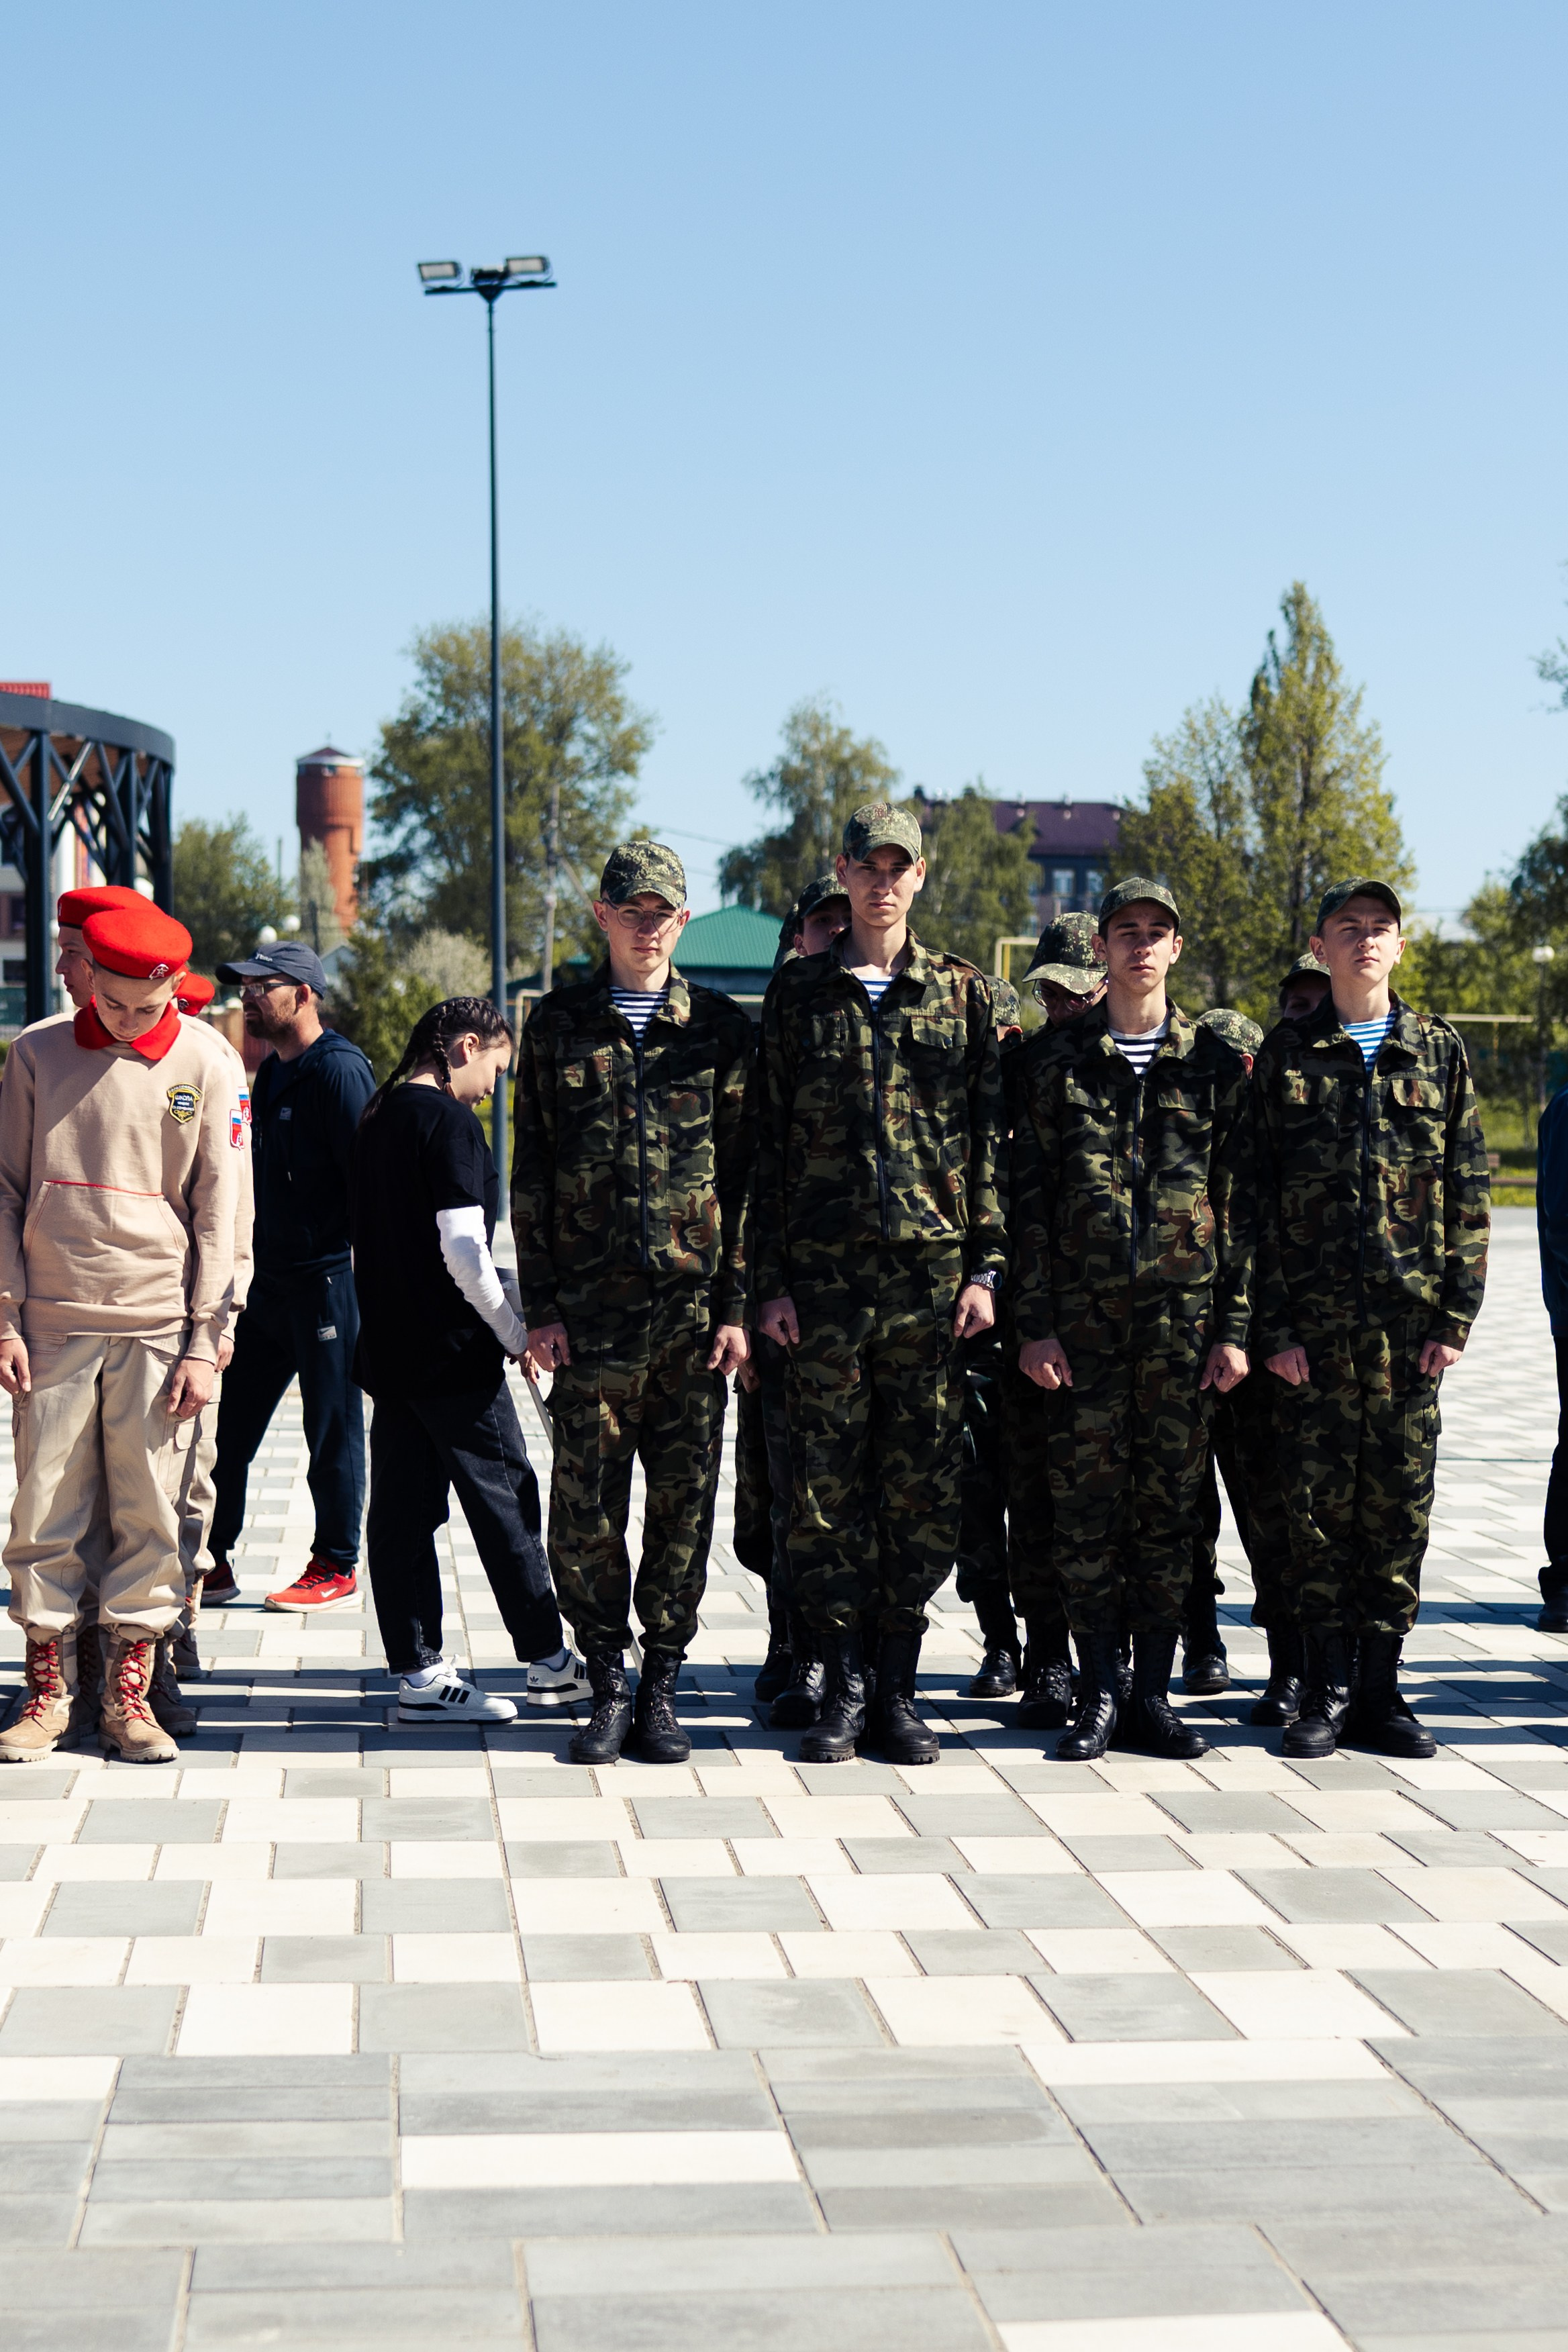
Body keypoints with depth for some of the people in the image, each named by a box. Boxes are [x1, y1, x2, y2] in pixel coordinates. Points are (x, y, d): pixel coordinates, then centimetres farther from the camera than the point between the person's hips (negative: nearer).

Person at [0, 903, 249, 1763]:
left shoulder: (205, 1064, 2)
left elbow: (218, 1211, 2)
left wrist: (205, 1344, -2)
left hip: (158, 1325, -1)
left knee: (148, 1516, 0)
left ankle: (129, 1695, 9)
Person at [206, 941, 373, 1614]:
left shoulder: (340, 1070, -12)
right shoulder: (272, 1072, 15)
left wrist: (357, 1269, -19)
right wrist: (246, 1270, 19)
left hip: (327, 1281, -9)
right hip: (270, 1281, 9)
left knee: (332, 1428, 2)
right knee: (231, 1424, 9)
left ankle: (336, 1569, 12)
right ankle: (212, 1564, 16)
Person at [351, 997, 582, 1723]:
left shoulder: (376, 1118, 12)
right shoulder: (448, 1121, -14)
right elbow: (463, 1251, -20)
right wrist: (517, 1333, -9)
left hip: (388, 1347, 8)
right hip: (454, 1352, -8)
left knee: (403, 1508, 7)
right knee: (506, 1500, 2)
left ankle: (418, 1671, 9)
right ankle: (549, 1663, 11)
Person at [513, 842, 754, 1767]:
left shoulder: (723, 1028, 8)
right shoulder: (559, 1024, 8)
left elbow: (747, 1174, 6)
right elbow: (532, 1173, 7)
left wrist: (738, 1303, -1)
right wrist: (542, 1305, 0)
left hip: (696, 1312, 0)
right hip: (593, 1310, 0)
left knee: (684, 1505, 4)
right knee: (585, 1511, 0)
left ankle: (663, 1685, 15)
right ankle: (609, 1682, 14)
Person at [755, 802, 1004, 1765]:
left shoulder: (962, 992, 8)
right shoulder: (799, 992, 8)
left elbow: (990, 1140, 7)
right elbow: (770, 1142, 6)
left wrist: (984, 1267, -1)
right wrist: (773, 1278, 0)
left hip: (933, 1276, 0)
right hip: (825, 1273, 0)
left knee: (923, 1486, 2)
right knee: (828, 1482, 1)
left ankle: (900, 1688, 12)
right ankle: (844, 1686, 11)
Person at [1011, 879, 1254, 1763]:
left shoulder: (1217, 1064, 7)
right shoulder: (1060, 1064, 6)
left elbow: (1244, 1205, 6)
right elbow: (1030, 1203, 5)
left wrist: (1236, 1326, 0)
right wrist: (1036, 1323, -3)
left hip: (1186, 1316, 0)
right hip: (1085, 1316, 0)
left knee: (1172, 1501, 3)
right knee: (1089, 1499, 0)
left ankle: (1155, 1692, 12)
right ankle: (1100, 1695, 8)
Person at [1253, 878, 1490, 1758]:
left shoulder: (1438, 1049, 9)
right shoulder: (1287, 1054, 5)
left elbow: (1470, 1195, 7)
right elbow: (1259, 1198, 3)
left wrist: (1456, 1318, -1)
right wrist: (1273, 1324, -5)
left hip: (1410, 1319, 1)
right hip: (1314, 1321, -1)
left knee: (1400, 1501, 3)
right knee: (1321, 1502, 1)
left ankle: (1380, 1687, 12)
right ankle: (1327, 1690, 9)